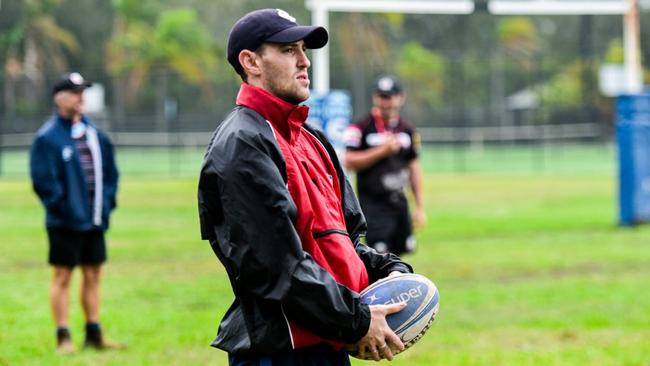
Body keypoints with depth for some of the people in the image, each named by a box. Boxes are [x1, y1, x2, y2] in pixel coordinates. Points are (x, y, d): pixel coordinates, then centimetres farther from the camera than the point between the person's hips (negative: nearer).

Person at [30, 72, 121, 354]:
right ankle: (63, 338, 2)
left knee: (93, 276, 11)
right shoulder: (47, 137, -8)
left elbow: (110, 170, 18)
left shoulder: (95, 134, 12)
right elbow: (43, 179, -13)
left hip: (95, 220, 6)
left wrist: (107, 201, 6)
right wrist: (62, 205, -15)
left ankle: (94, 335, 18)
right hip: (65, 222, -6)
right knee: (63, 276, -1)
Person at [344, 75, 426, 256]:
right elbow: (349, 162, -12)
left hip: (399, 203, 6)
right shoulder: (361, 128, -6)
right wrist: (382, 151, -18)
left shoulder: (408, 130, 10)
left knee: (399, 252, 8)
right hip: (373, 204, -6)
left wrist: (419, 207, 12)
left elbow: (414, 167, 15)